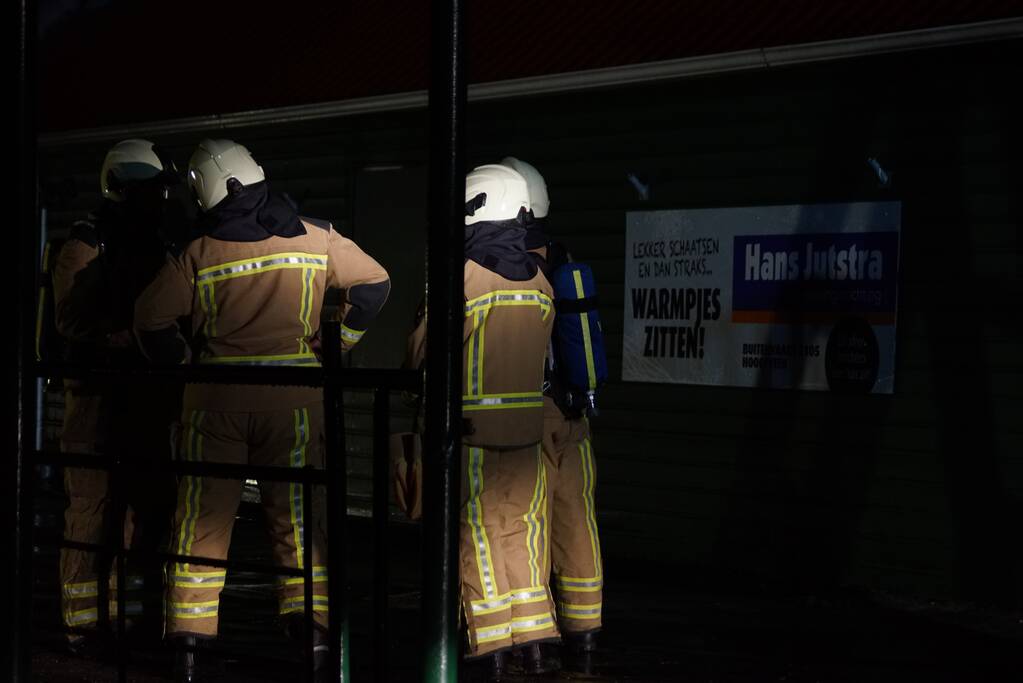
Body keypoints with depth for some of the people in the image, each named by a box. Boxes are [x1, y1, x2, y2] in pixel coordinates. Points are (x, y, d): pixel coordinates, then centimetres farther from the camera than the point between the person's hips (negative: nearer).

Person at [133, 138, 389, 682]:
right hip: (294, 395, 1)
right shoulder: (315, 238, 1)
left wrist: (181, 366, 13)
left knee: (202, 518, 6)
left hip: (215, 397, -1)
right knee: (295, 514, 9)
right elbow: (374, 284, 7)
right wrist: (334, 346, 14)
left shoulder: (199, 253, -3)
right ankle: (311, 628, 5)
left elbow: (150, 318, -1)